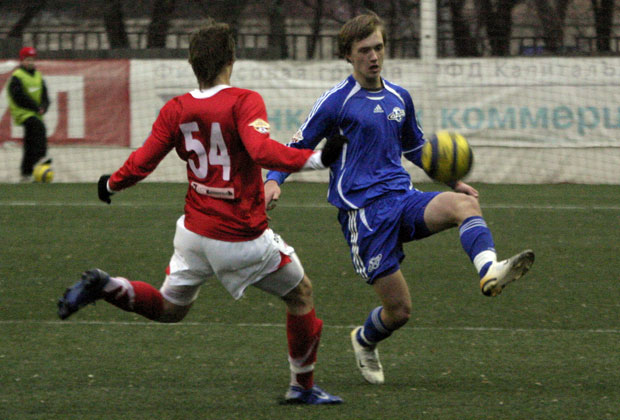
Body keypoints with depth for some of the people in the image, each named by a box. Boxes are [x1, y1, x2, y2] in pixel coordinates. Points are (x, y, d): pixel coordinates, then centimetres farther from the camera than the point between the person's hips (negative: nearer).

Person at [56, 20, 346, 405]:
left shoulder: (175, 110, -1)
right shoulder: (245, 102, -16)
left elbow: (141, 163, 1)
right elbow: (263, 150, -33)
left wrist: (111, 185, 20)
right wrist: (316, 159, -36)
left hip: (195, 230, 5)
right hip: (243, 239, -5)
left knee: (169, 309, 24)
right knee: (301, 293, 16)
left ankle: (104, 286, -1)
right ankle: (303, 386, 21)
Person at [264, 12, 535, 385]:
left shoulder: (399, 98, 16)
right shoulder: (337, 101, -1)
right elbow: (297, 147, 4)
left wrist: (452, 181, 23)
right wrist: (273, 181, -14)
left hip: (402, 197, 5)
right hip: (363, 210, -5)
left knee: (464, 204, -28)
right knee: (399, 309, -7)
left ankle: (490, 271, -53)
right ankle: (365, 342, 28)